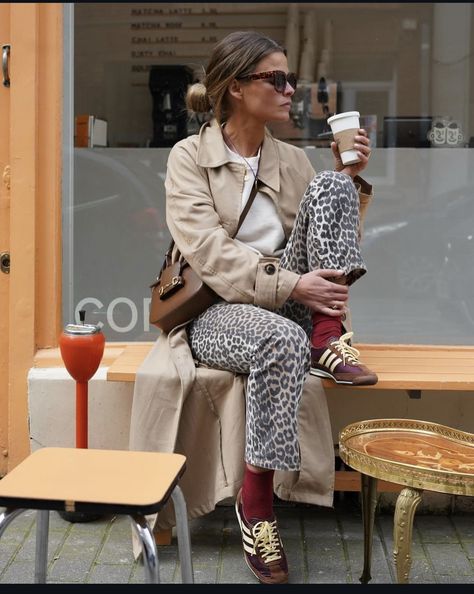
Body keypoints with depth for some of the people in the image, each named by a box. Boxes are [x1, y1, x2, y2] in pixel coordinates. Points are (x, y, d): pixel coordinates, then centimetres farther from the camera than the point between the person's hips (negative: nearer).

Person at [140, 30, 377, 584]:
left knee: (329, 184, -14)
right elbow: (209, 251, -17)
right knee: (283, 340, -40)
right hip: (217, 311, -4)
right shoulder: (189, 156, -2)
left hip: (289, 303, 4)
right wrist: (290, 285, -29)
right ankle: (255, 498, -25)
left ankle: (328, 338, -21)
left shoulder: (293, 160, 12)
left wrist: (350, 181, -3)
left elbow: (336, 241, 12)